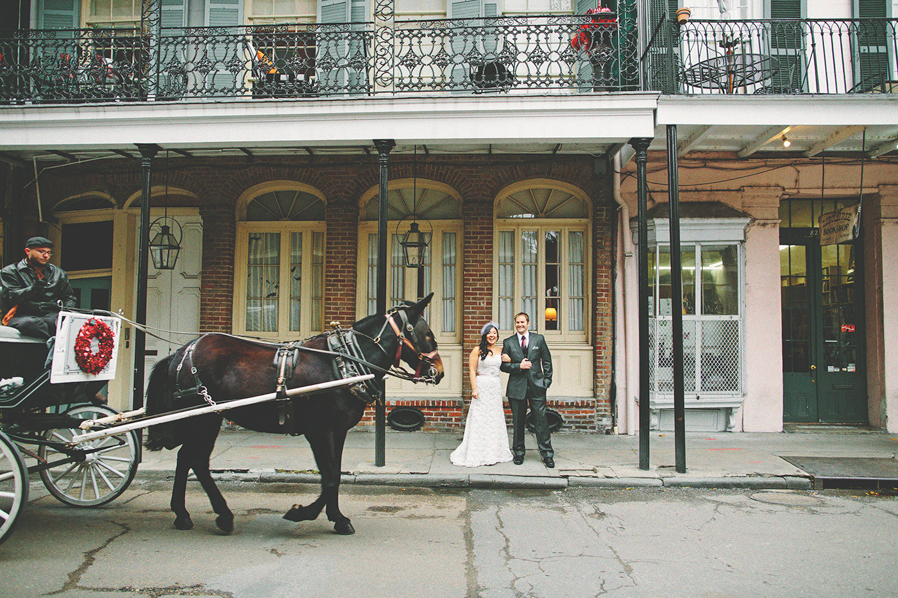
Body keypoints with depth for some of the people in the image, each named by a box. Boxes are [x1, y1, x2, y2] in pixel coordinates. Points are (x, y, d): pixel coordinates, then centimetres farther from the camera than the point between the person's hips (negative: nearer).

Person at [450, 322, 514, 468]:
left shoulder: (500, 351, 11)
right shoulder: (478, 350, -4)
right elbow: (472, 370, -8)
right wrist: (474, 388, -15)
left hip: (496, 388, 5)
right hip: (481, 386, -5)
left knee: (495, 420, 7)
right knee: (480, 420, -3)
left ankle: (493, 453, 15)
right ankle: (478, 454, 3)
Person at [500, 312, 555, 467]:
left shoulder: (539, 339, 7)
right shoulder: (508, 342, 6)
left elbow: (547, 361, 9)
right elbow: (503, 365, 4)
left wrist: (547, 380, 2)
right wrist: (519, 366, -11)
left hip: (536, 386, 0)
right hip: (517, 387, 1)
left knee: (541, 420, -2)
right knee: (518, 421, 6)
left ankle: (547, 454, 6)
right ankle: (519, 453, 19)